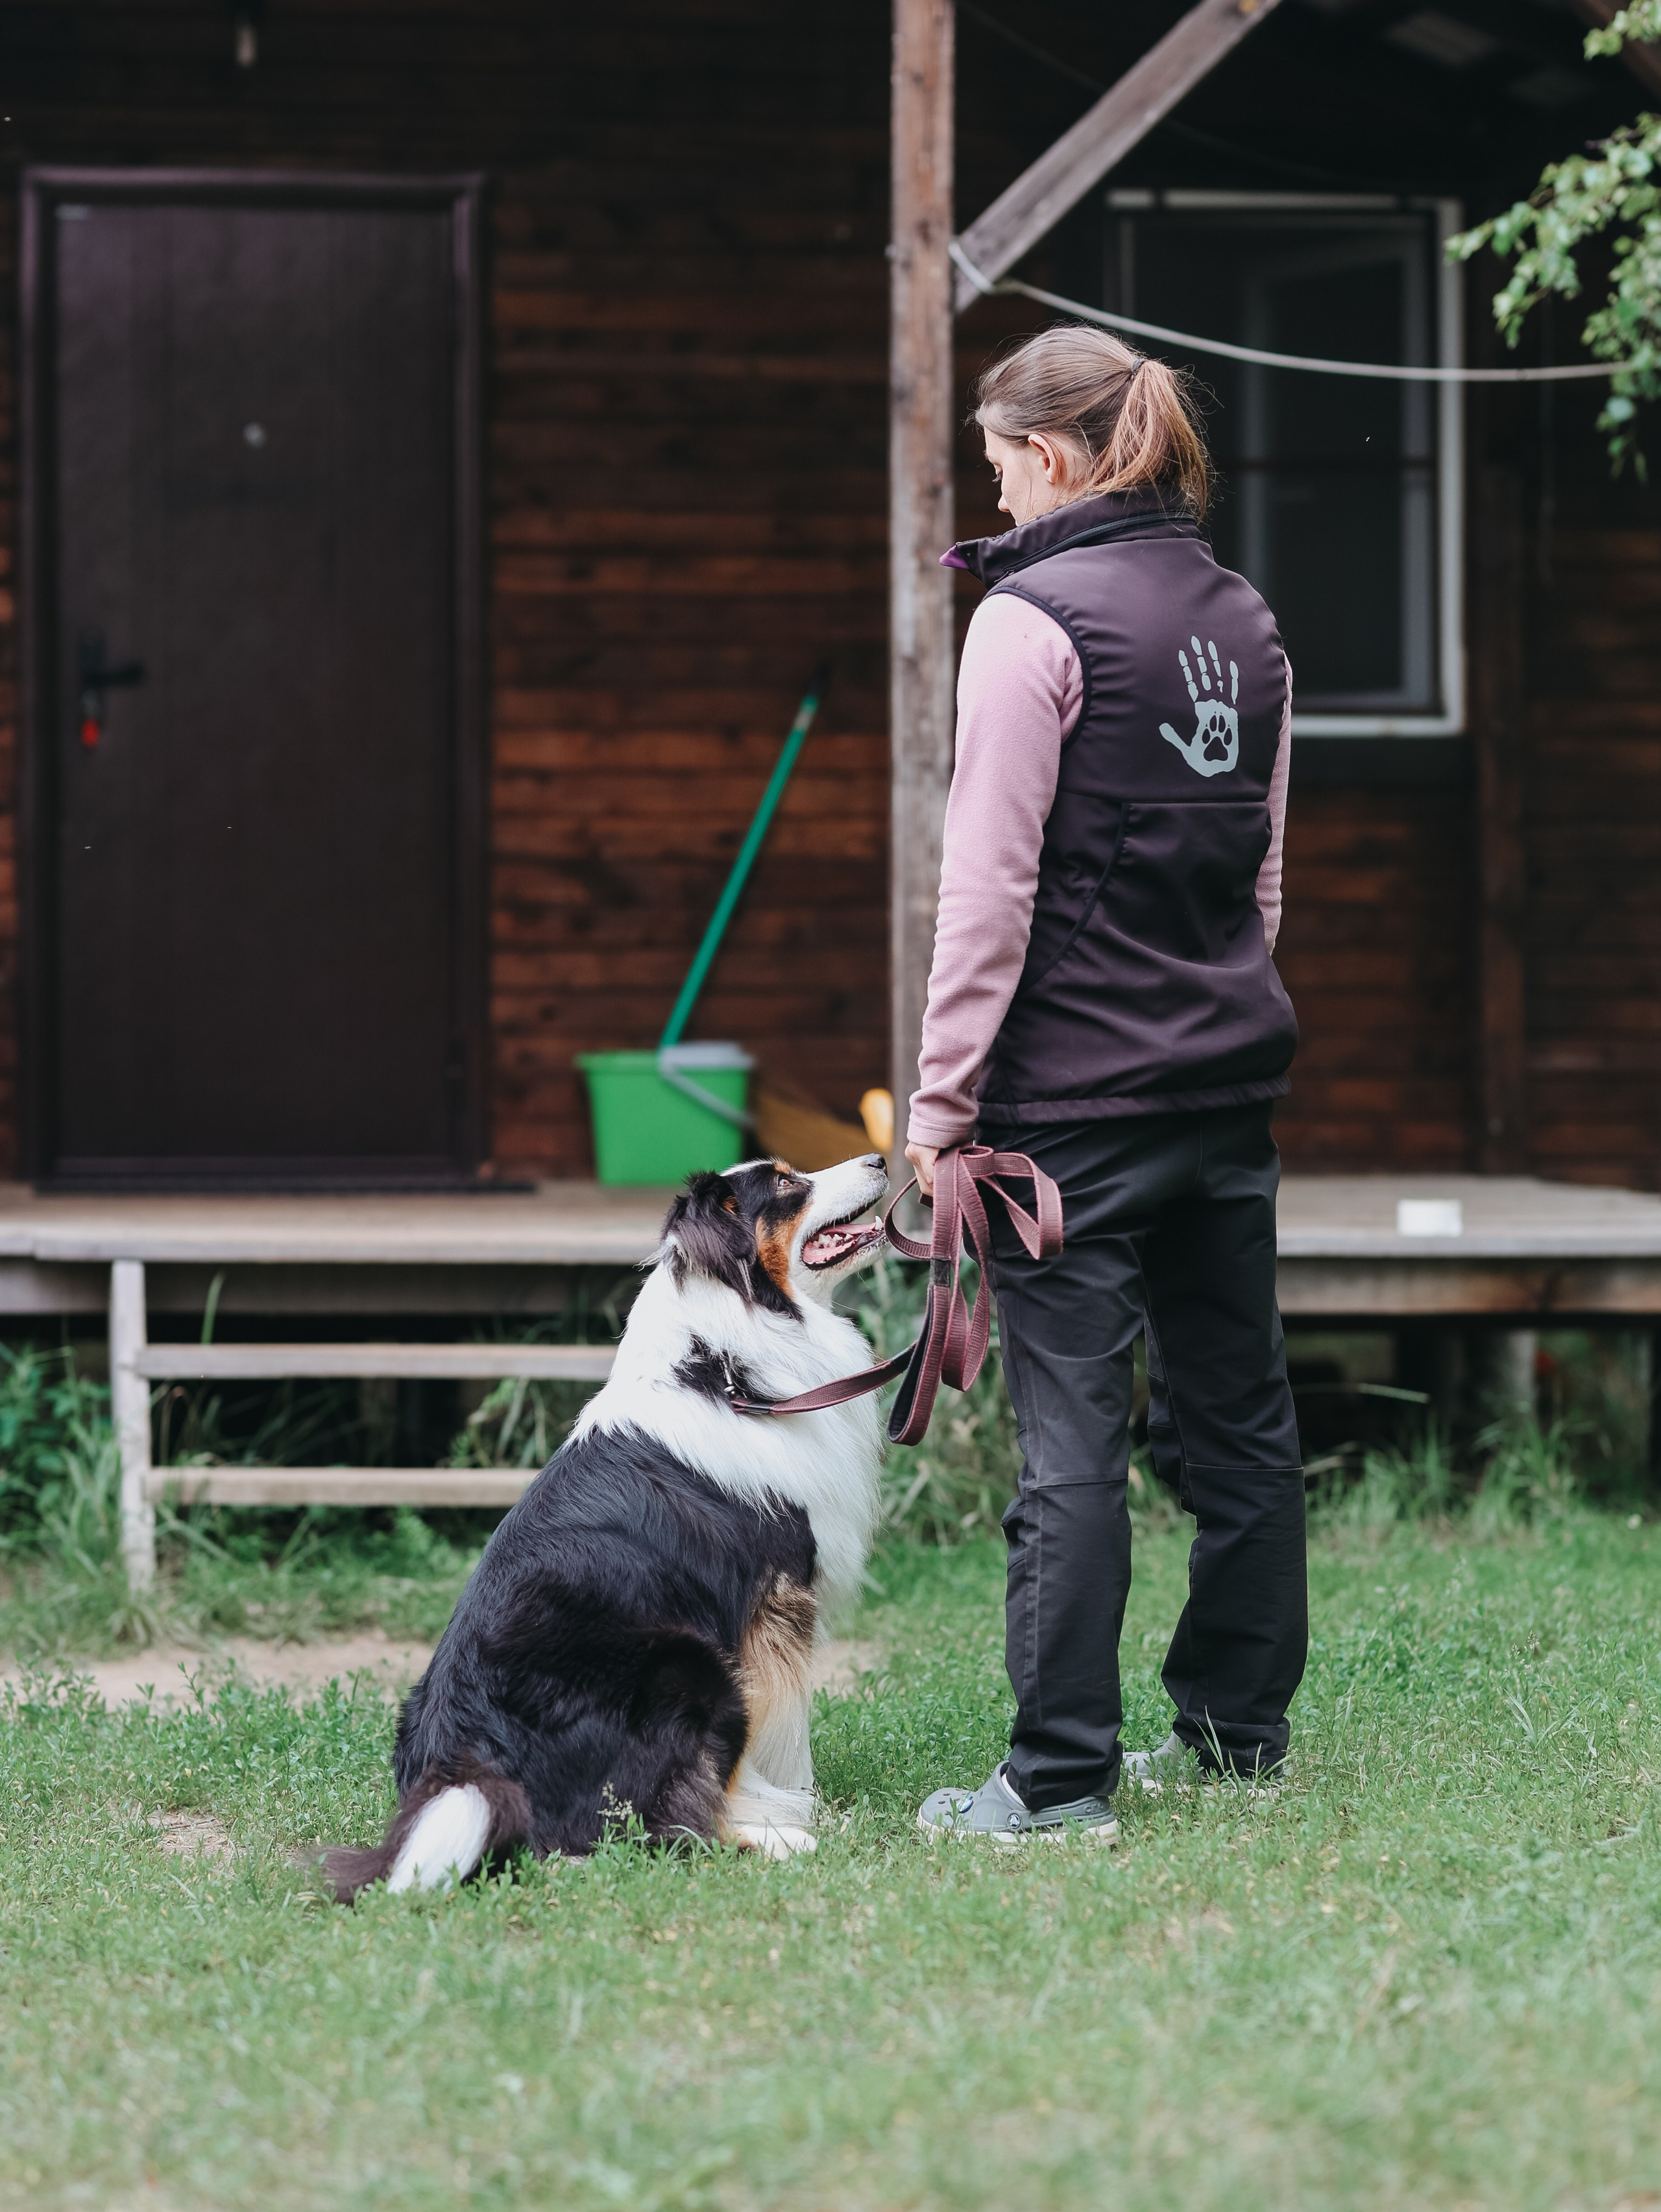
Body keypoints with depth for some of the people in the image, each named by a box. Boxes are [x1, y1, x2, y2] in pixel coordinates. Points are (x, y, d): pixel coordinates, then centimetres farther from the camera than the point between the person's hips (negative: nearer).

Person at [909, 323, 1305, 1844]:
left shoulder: (1034, 619, -12)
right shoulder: (1243, 621, 11)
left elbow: (991, 889, -14)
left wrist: (942, 1100, -11)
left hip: (1075, 1094, -7)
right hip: (1230, 1083, 8)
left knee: (1073, 1439, -6)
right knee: (1239, 1415, 15)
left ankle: (1061, 1775, -4)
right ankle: (1241, 1725, 26)